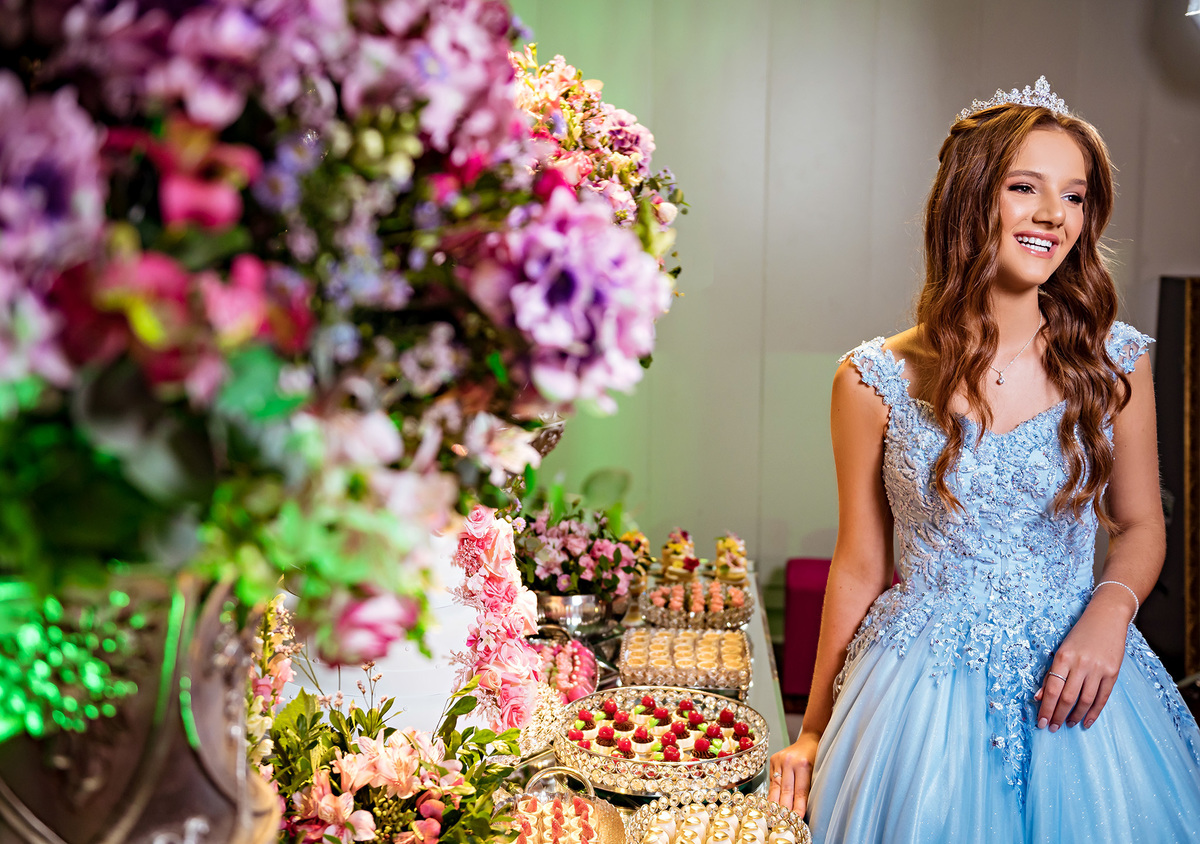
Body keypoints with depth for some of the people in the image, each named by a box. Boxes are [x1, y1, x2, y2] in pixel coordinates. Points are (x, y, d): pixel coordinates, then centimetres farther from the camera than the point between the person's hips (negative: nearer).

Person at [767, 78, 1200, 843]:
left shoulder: (1115, 364, -4)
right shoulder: (877, 382, -8)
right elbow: (860, 566, 1)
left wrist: (1110, 610, -13)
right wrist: (815, 733, 7)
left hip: (1072, 692, 2)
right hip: (923, 688, -1)